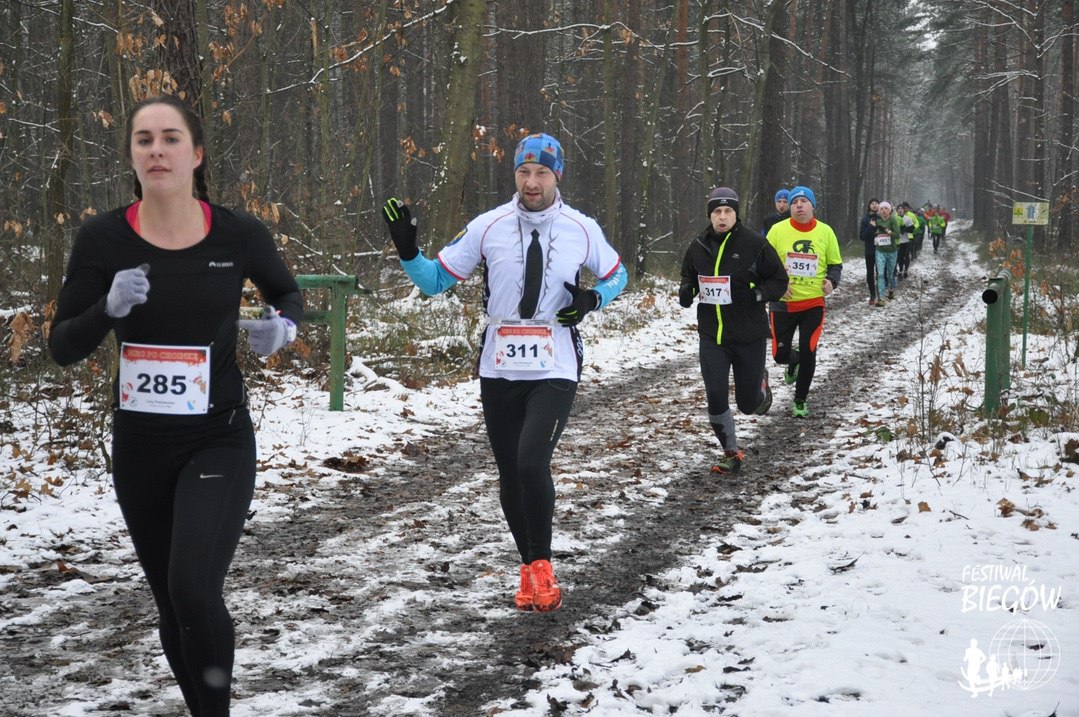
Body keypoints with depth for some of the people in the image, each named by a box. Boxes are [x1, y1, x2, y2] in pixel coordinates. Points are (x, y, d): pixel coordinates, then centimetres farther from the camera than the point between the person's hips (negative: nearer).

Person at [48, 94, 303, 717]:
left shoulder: (239, 235, -9)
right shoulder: (103, 239, -8)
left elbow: (290, 294, 11)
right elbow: (63, 348, -3)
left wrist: (282, 326, -12)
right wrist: (108, 307, -23)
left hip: (219, 440, -2)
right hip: (138, 447, 2)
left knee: (193, 590, -21)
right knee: (173, 605, 14)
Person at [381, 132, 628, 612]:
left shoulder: (582, 230, -2)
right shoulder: (488, 227, -3)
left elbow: (615, 276, 16)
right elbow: (435, 280, 3)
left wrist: (591, 299, -5)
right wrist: (407, 249, -15)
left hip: (555, 371, -2)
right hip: (499, 371, 2)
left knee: (532, 462, -21)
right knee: (510, 477, 9)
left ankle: (541, 564, -2)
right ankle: (529, 569, 28)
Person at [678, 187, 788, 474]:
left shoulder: (754, 244, -10)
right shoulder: (699, 246, 2)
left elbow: (779, 280, -3)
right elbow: (688, 275, 19)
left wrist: (756, 294, -21)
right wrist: (687, 291, -4)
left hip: (749, 336, -2)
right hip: (711, 335, 2)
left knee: (748, 403, 7)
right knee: (715, 396, -9)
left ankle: (760, 383, 45)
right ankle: (731, 453, 11)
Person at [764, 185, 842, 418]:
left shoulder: (825, 232, -2)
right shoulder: (778, 230, -6)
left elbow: (835, 264, 8)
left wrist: (832, 281, -12)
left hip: (813, 303, 0)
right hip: (783, 303, 0)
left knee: (808, 354, 0)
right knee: (780, 354, 3)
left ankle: (800, 401, 19)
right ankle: (794, 361, 41)